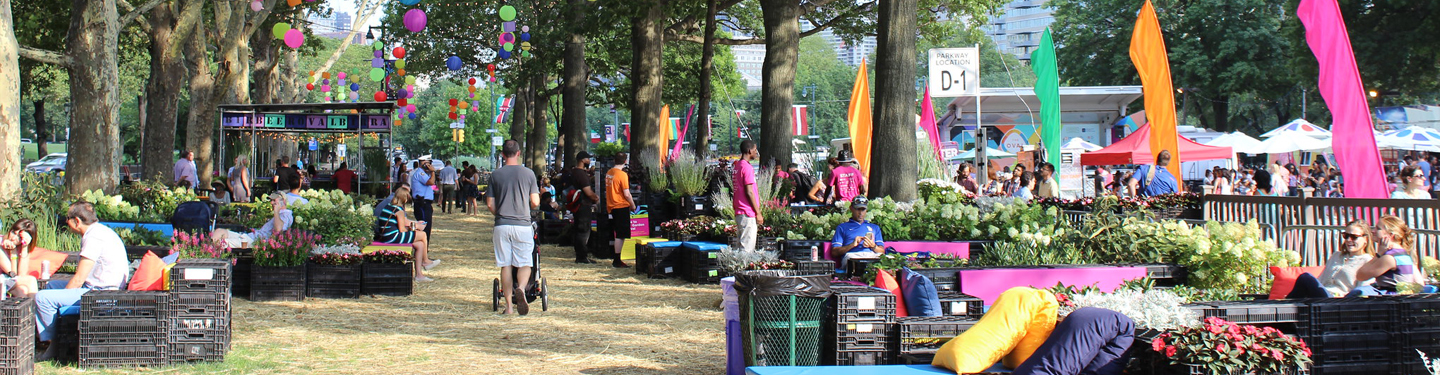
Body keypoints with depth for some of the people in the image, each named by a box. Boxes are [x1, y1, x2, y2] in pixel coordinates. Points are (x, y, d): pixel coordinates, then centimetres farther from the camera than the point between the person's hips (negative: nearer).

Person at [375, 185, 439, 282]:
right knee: (423, 235, -2)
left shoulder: (389, 205, 15)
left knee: (420, 244, 9)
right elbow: (402, 229, -11)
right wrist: (410, 229, 9)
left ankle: (419, 274, 7)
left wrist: (411, 224, 18)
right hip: (392, 237, -10)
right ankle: (425, 261, 19)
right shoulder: (399, 209, -13)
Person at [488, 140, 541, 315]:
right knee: (525, 264, 3)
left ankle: (509, 304, 7)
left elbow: (490, 204, 4)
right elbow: (535, 203, -1)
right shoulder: (528, 174, 1)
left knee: (505, 265, 7)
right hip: (523, 225, -1)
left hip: (502, 226, 1)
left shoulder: (495, 174, 4)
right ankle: (521, 288, -26)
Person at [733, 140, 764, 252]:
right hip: (748, 214, -10)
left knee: (743, 246, 12)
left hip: (739, 213, 10)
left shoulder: (737, 166, 15)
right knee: (747, 248, -9)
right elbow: (749, 192, -17)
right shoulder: (747, 167, -13)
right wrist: (758, 213, -12)